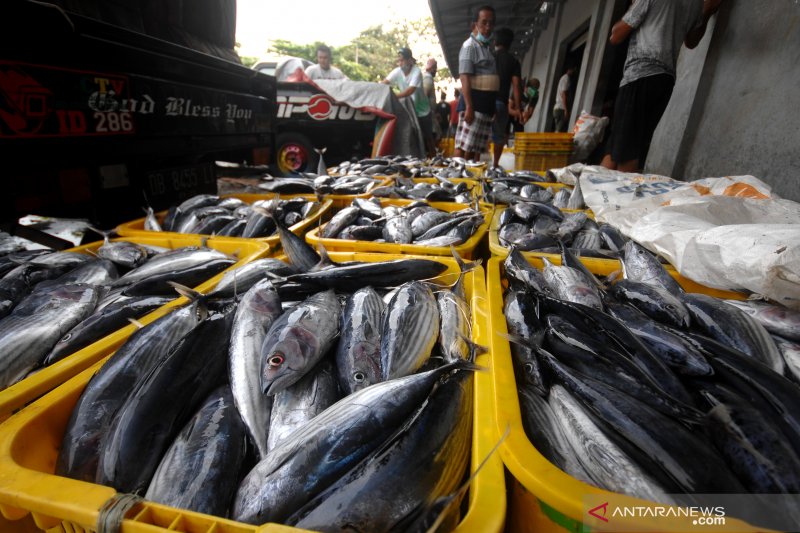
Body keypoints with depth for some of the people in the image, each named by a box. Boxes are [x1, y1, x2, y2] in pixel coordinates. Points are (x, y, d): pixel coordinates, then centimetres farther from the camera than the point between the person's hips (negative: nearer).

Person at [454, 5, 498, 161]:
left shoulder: (486, 47, 23)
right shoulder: (469, 46, -5)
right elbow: (465, 78, -15)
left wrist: (494, 107, 25)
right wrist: (469, 107, -25)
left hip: (486, 106, 9)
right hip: (474, 105, -9)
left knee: (476, 148, 9)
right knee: (464, 147, -12)